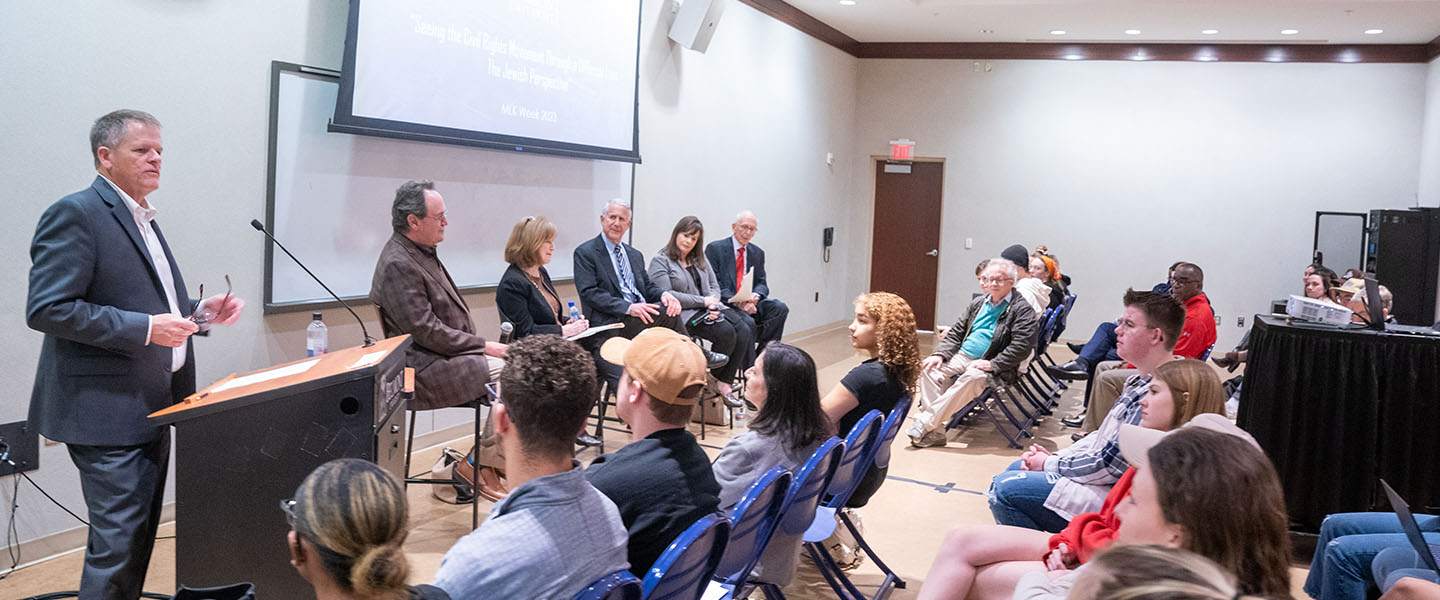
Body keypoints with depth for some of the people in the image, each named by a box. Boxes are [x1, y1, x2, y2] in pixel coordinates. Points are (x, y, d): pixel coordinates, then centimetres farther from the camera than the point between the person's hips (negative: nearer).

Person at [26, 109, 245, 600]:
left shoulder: (143, 218, 17)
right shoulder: (75, 214, -12)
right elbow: (47, 309, -21)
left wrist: (199, 312, 9)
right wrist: (145, 328, -23)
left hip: (151, 407, 9)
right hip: (109, 411, -9)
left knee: (140, 534, 16)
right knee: (119, 540, -7)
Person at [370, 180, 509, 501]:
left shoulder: (423, 253, 15)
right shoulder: (398, 264, -17)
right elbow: (427, 332, -21)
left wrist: (481, 345, 7)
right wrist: (483, 346, -15)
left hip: (446, 355, 10)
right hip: (424, 369, -10)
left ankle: (488, 464, 1)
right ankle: (480, 465, -7)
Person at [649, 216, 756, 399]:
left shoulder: (700, 260, 22)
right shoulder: (660, 261, 0)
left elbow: (715, 287, 19)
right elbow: (667, 295, -12)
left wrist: (713, 303, -6)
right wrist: (703, 301, -12)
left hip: (710, 309, 7)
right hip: (685, 314, -7)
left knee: (744, 329, -21)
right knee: (726, 332, -29)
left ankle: (723, 383, -18)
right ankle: (712, 377, -9)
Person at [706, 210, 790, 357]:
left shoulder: (758, 253, 17)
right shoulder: (715, 248, 1)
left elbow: (762, 284, 13)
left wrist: (756, 295, -14)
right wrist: (737, 302, -21)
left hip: (750, 303, 5)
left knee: (779, 308, -23)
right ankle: (750, 368, -27)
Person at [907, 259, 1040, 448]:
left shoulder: (1022, 309, -2)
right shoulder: (978, 303, 18)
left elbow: (1021, 346, -13)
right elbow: (956, 333, 19)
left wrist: (992, 364, -22)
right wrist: (940, 354, 0)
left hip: (993, 366, -6)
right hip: (962, 356, 6)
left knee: (972, 378, -38)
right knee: (930, 367, -20)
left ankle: (925, 423, -36)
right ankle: (936, 431, -26)